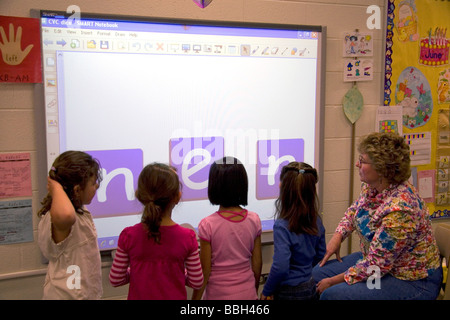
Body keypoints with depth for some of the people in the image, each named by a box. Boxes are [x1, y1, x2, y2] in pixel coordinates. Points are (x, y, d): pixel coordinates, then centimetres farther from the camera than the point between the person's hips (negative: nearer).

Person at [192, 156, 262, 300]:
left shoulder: (208, 225, -18)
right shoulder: (254, 220, -8)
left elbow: (204, 271, -12)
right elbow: (257, 263, 1)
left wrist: (196, 298, 1)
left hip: (218, 295, -3)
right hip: (247, 293, 3)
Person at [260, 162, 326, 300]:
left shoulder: (282, 226, -24)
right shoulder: (316, 221, -4)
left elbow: (280, 267, -25)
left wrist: (266, 292, -11)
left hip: (289, 293, -6)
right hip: (310, 288, 7)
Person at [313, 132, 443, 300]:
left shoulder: (398, 210, -33)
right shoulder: (372, 186, -7)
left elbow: (375, 266, -28)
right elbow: (354, 210, 16)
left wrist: (333, 281, -17)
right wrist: (338, 236, 0)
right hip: (376, 259, 9)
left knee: (332, 294, -22)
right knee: (320, 272, 2)